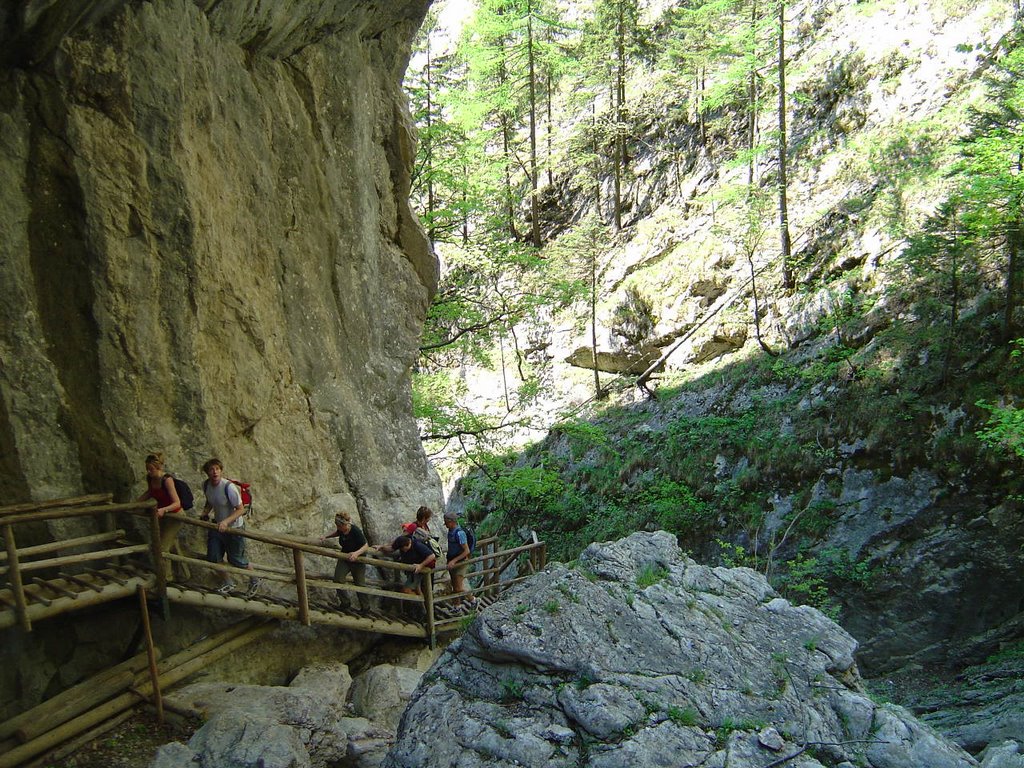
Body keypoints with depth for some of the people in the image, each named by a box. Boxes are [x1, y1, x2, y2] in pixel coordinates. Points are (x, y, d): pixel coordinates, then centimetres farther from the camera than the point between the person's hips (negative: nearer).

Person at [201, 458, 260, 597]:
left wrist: (226, 521, -35)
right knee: (213, 558, 11)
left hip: (234, 527, -7)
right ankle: (228, 584, 35)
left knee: (236, 560, 6)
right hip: (217, 525, 7)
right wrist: (205, 513, -4)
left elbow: (241, 509, -24)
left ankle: (254, 582, 32)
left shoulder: (229, 487, -29)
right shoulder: (206, 485, -8)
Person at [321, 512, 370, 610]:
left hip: (357, 560, -6)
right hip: (345, 558, 6)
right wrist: (326, 537, 2)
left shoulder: (355, 531, -33)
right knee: (338, 580, -2)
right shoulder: (341, 529, -14)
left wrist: (357, 553, -46)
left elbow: (366, 546, -29)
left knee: (360, 584, 4)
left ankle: (366, 607, 21)